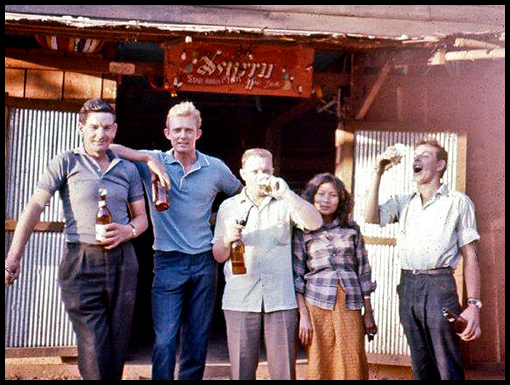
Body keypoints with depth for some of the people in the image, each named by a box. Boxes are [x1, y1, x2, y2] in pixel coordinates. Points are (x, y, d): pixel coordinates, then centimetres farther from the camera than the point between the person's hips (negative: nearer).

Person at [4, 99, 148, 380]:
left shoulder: (128, 169, 13)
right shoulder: (67, 162, 2)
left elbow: (142, 217, 16)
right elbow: (34, 207, -5)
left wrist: (127, 231, -8)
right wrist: (13, 258, -13)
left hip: (122, 262, 4)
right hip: (81, 263, -4)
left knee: (117, 349, 9)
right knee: (94, 353, -7)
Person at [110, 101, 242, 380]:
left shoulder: (215, 168, 5)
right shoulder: (155, 162, 0)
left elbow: (241, 194, 21)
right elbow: (112, 150, -9)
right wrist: (150, 159, -18)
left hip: (204, 263, 2)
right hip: (168, 262, -2)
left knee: (197, 341, 10)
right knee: (165, 341, -7)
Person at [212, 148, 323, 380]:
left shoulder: (284, 204, 9)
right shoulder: (228, 207, 13)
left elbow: (315, 223, -9)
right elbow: (218, 256, 14)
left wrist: (287, 193, -19)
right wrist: (227, 241, -8)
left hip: (281, 300, -1)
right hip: (240, 300, 1)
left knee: (284, 370, 1)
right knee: (241, 370, 4)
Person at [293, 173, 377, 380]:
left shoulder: (351, 228, 8)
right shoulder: (302, 230, 4)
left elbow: (363, 271, 10)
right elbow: (297, 275, 2)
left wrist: (368, 312, 8)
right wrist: (303, 315, -5)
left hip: (350, 305, 2)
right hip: (317, 304, -1)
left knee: (353, 367, 0)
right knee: (320, 366, 3)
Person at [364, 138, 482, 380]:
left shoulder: (459, 202, 2)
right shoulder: (403, 202, 15)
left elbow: (470, 257, -1)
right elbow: (371, 217, -1)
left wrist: (474, 305, -10)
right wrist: (378, 174, 0)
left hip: (439, 286, -4)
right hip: (407, 286, 5)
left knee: (448, 368, -4)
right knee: (421, 367, 13)